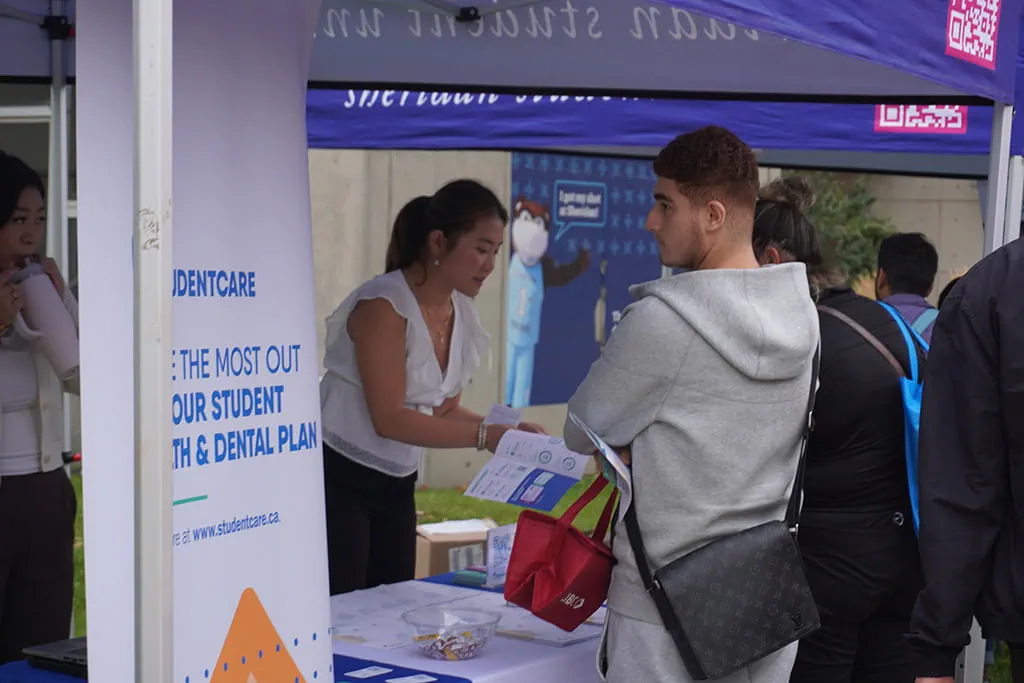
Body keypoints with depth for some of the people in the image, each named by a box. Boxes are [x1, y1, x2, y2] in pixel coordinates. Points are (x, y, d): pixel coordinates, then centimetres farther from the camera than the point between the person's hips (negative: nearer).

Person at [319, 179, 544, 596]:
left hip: (397, 484, 7)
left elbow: (444, 410, 9)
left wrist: (505, 432, -8)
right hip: (337, 479, -7)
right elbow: (389, 419, -23)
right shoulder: (383, 305, -20)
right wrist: (485, 436, -27)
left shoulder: (462, 313, 3)